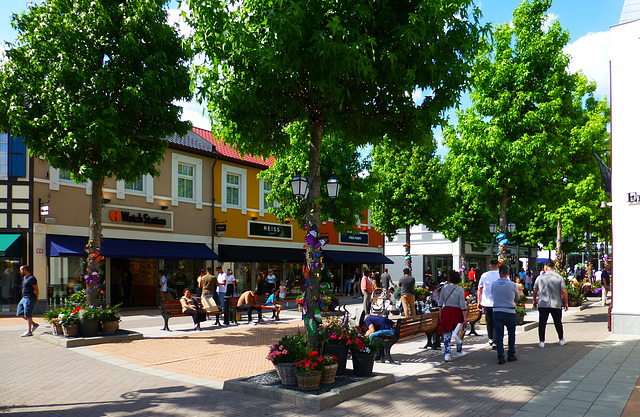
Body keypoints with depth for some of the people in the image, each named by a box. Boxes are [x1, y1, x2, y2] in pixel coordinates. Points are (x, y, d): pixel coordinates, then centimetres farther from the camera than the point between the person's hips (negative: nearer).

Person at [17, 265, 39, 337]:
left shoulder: (31, 278, -15)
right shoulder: (24, 277, 16)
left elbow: (36, 290, -15)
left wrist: (36, 299, -14)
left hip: (29, 299, -10)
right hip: (24, 298, 10)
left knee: (28, 315, -7)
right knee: (20, 313, 12)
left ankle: (29, 331, -1)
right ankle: (34, 324, 20)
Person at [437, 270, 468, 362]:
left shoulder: (444, 288, 0)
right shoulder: (460, 289, -6)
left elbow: (440, 302, 6)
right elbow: (462, 305, -6)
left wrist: (440, 313, 17)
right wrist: (465, 318, -1)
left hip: (446, 311, 3)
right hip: (457, 312, -3)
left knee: (446, 334, 5)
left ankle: (447, 354, 0)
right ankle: (459, 351, 16)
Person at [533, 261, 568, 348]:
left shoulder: (540, 277, 2)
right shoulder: (559, 278, -2)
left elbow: (535, 290, 8)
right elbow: (564, 291, -5)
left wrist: (534, 300, 21)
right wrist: (566, 303, 4)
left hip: (542, 304, 0)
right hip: (556, 304, 0)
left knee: (542, 323, 5)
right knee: (558, 322, 15)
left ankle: (541, 341, 5)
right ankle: (561, 340, 29)